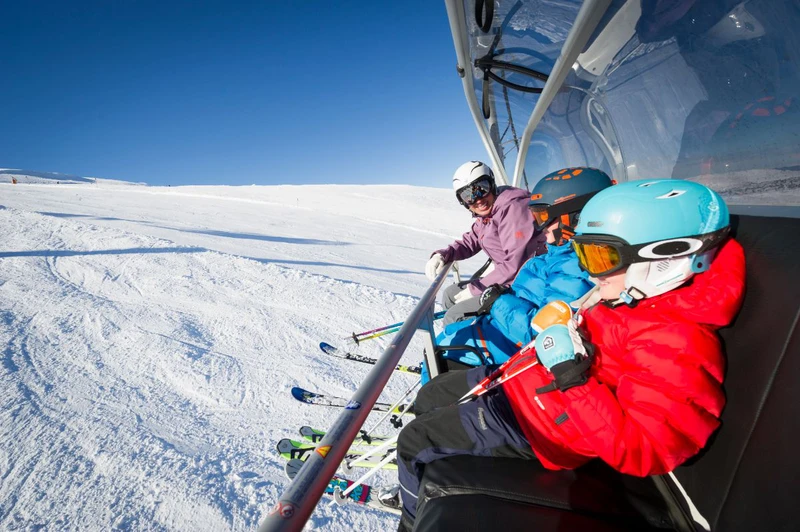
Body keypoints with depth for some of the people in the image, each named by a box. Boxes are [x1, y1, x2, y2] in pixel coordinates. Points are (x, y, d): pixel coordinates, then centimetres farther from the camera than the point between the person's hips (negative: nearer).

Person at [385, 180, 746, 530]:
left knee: (415, 441, -3)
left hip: (535, 424, -9)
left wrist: (573, 378, -35)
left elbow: (639, 451, -31)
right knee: (430, 396, 19)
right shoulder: (646, 301, -1)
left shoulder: (676, 345, -29)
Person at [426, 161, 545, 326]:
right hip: (507, 280, 10)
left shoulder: (512, 208, -20)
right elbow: (470, 241, 21)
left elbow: (515, 264, -25)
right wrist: (442, 255, 1)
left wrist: (475, 289, -16)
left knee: (453, 318, -11)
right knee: (450, 295, 17)